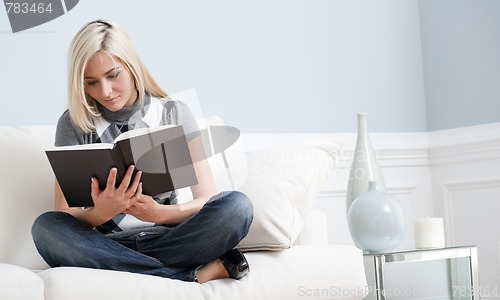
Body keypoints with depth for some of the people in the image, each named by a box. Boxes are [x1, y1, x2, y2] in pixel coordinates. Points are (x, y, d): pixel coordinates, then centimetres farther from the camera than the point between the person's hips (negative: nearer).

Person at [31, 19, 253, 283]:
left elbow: (207, 200, -2)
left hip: (169, 240, -1)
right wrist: (102, 212, -25)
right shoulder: (73, 124, 2)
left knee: (237, 206, -26)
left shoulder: (175, 114, 3)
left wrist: (158, 213, -22)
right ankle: (197, 275, -28)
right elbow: (64, 218, -3)